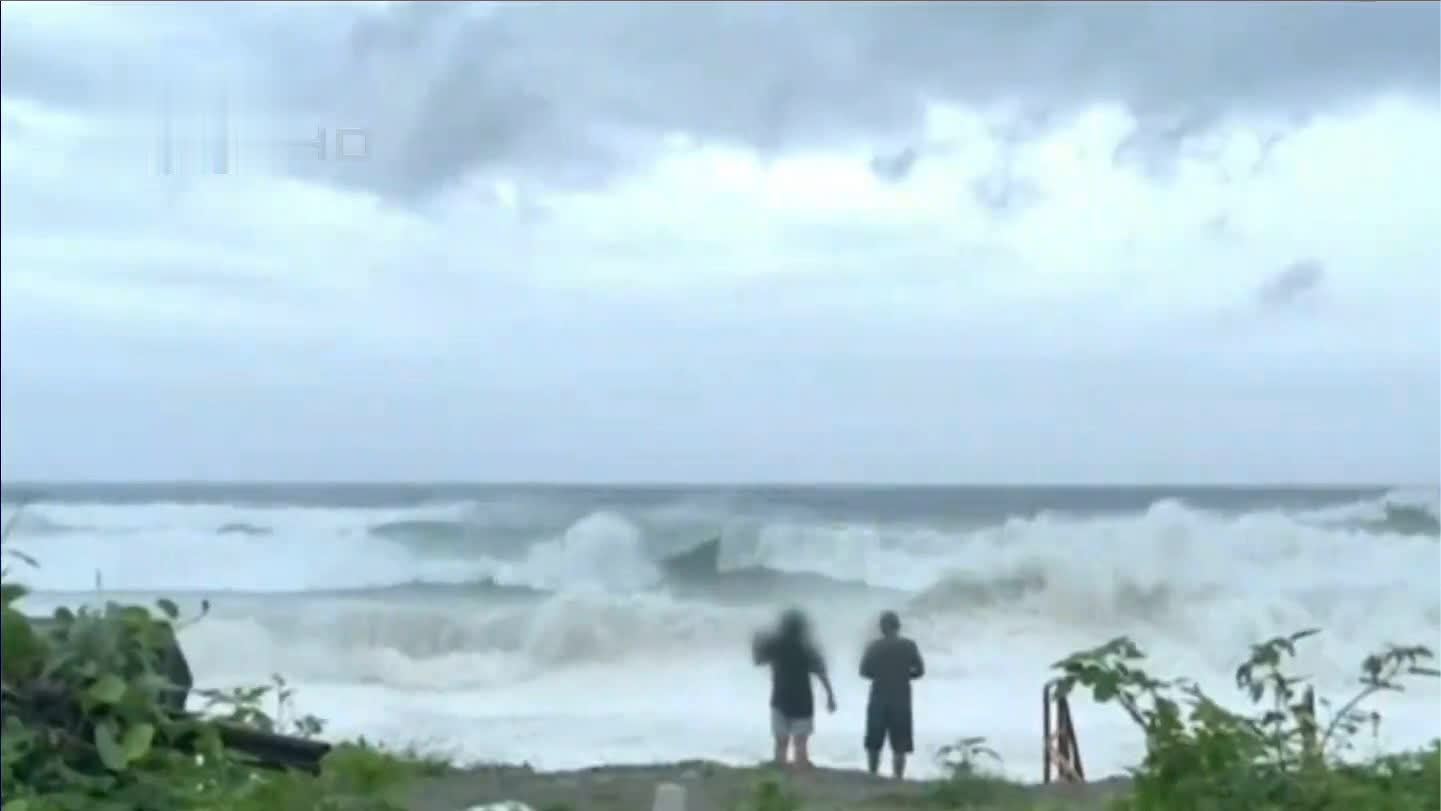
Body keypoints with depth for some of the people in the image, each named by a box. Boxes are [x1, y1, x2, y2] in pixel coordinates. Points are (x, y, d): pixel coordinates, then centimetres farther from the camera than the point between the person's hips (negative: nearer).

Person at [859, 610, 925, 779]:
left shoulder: (874, 646, -4)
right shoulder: (909, 646, -3)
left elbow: (864, 671, -4)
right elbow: (919, 670, -1)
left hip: (878, 699, 1)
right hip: (901, 700, -1)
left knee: (873, 744, 13)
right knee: (899, 746, 3)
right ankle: (898, 779, -1)